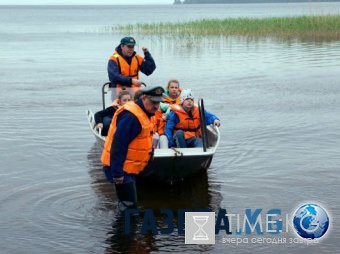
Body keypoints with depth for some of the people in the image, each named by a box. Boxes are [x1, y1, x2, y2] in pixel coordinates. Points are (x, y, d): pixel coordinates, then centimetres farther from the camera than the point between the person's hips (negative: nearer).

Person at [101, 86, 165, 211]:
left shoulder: (143, 113, 11)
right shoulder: (131, 116, -24)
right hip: (121, 169, -11)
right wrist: (117, 173, -28)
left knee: (128, 204, 20)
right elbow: (118, 145, -28)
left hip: (129, 168, 11)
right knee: (129, 205, -10)